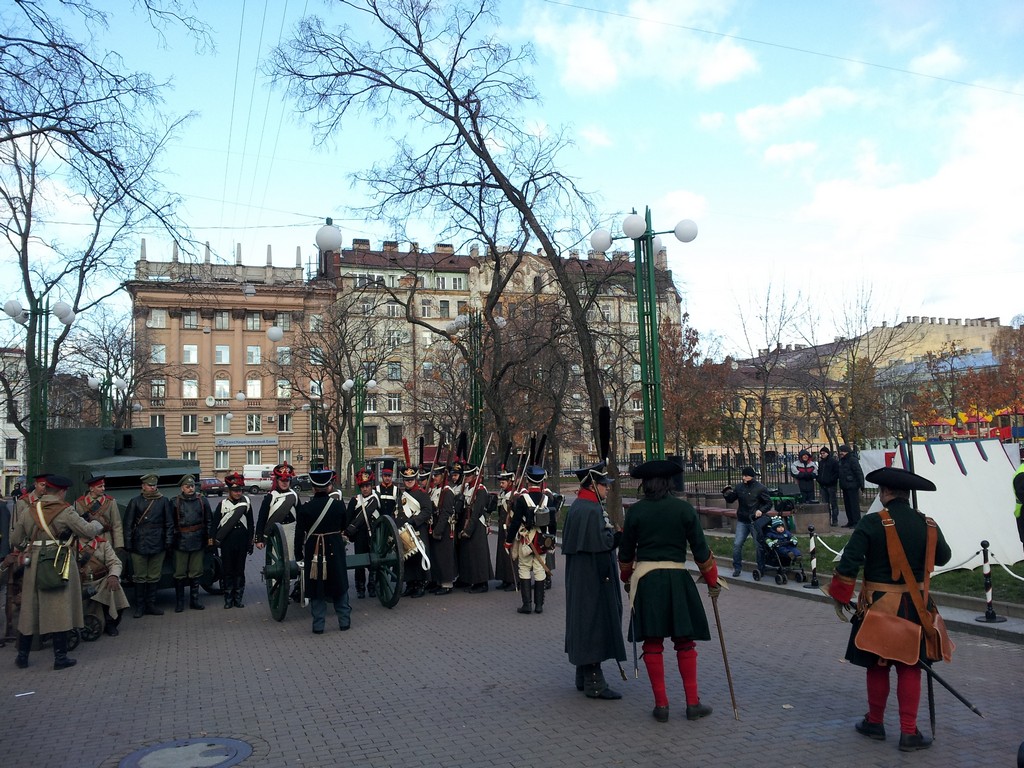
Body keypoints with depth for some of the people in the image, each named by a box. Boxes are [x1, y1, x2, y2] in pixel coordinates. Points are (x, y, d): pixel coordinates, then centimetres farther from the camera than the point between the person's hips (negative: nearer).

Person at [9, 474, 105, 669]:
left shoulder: (29, 511, 5)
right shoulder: (65, 512, -11)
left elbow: (15, 539, 13)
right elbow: (88, 531, -13)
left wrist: (24, 550, 32)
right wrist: (97, 523, 8)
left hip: (34, 565, 5)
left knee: (29, 609, 15)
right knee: (60, 609, 1)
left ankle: (22, 655, 23)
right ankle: (60, 657, 5)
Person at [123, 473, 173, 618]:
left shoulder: (163, 502, 6)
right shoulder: (135, 502, 2)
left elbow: (169, 523, 9)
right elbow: (128, 524, 3)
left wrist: (168, 541, 3)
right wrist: (128, 543, -2)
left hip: (157, 546, 1)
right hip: (139, 545, -1)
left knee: (154, 577, 8)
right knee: (139, 577, 4)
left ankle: (151, 605, 18)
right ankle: (139, 607, 13)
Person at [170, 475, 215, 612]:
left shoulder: (202, 500, 6)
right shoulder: (175, 502, 0)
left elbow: (209, 521, 10)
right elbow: (170, 523, 1)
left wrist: (210, 537, 5)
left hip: (198, 542, 2)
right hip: (181, 542, -2)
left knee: (196, 573, 9)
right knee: (180, 574, 2)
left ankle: (194, 600, 19)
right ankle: (179, 602, 13)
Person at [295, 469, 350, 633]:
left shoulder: (305, 508, -11)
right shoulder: (339, 506, -7)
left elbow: (299, 534, -7)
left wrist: (298, 555, 3)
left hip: (313, 551, -1)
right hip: (335, 550, 1)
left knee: (316, 589, 9)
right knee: (339, 585, 14)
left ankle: (318, 624, 13)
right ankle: (344, 620, 21)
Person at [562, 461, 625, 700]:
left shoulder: (577, 506, 13)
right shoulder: (591, 510, -20)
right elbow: (601, 543, -24)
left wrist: (612, 533, 9)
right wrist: (618, 534, -9)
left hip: (580, 579, 11)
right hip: (593, 579, -11)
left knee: (584, 625, 16)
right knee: (595, 624, -4)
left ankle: (583, 677, 26)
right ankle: (594, 683, 2)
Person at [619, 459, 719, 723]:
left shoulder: (635, 511, 0)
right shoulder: (684, 509, -2)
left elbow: (626, 553, 8)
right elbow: (700, 550, 2)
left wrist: (627, 578, 25)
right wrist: (712, 579, 14)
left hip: (645, 578, 0)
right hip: (677, 577, 0)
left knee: (653, 644, 7)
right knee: (685, 642, 11)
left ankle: (661, 704, 11)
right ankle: (693, 703, 14)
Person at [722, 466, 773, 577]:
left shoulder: (760, 488, -9)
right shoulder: (740, 487, 3)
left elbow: (769, 503, -5)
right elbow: (730, 500, 9)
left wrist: (761, 510, -22)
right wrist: (727, 493, -11)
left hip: (756, 521, -3)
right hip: (742, 521, 3)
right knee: (737, 544, -2)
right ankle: (737, 567, 9)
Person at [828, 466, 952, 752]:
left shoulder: (872, 523, -15)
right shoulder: (927, 524, -4)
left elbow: (849, 563, -18)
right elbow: (943, 557, 12)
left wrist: (841, 597, -5)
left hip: (878, 603, -2)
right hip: (914, 604, 3)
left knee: (877, 665, 11)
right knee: (910, 666, 11)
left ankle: (875, 723, 26)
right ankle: (909, 732, 11)